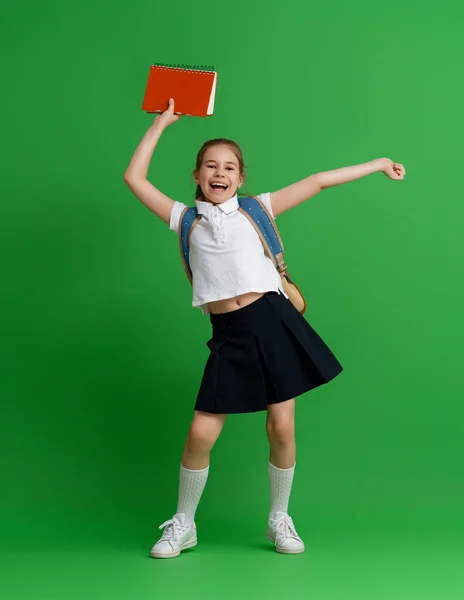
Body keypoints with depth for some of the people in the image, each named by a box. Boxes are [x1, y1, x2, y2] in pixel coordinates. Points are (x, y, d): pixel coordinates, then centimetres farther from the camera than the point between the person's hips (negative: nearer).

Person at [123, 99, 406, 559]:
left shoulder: (255, 209, 10)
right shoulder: (186, 220, 12)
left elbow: (318, 182, 11)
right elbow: (134, 178, 9)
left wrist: (378, 164, 15)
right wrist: (162, 123, 12)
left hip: (274, 322, 0)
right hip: (229, 336, 0)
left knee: (281, 427, 2)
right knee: (201, 433, -3)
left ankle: (279, 520, 23)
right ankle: (183, 525, 18)